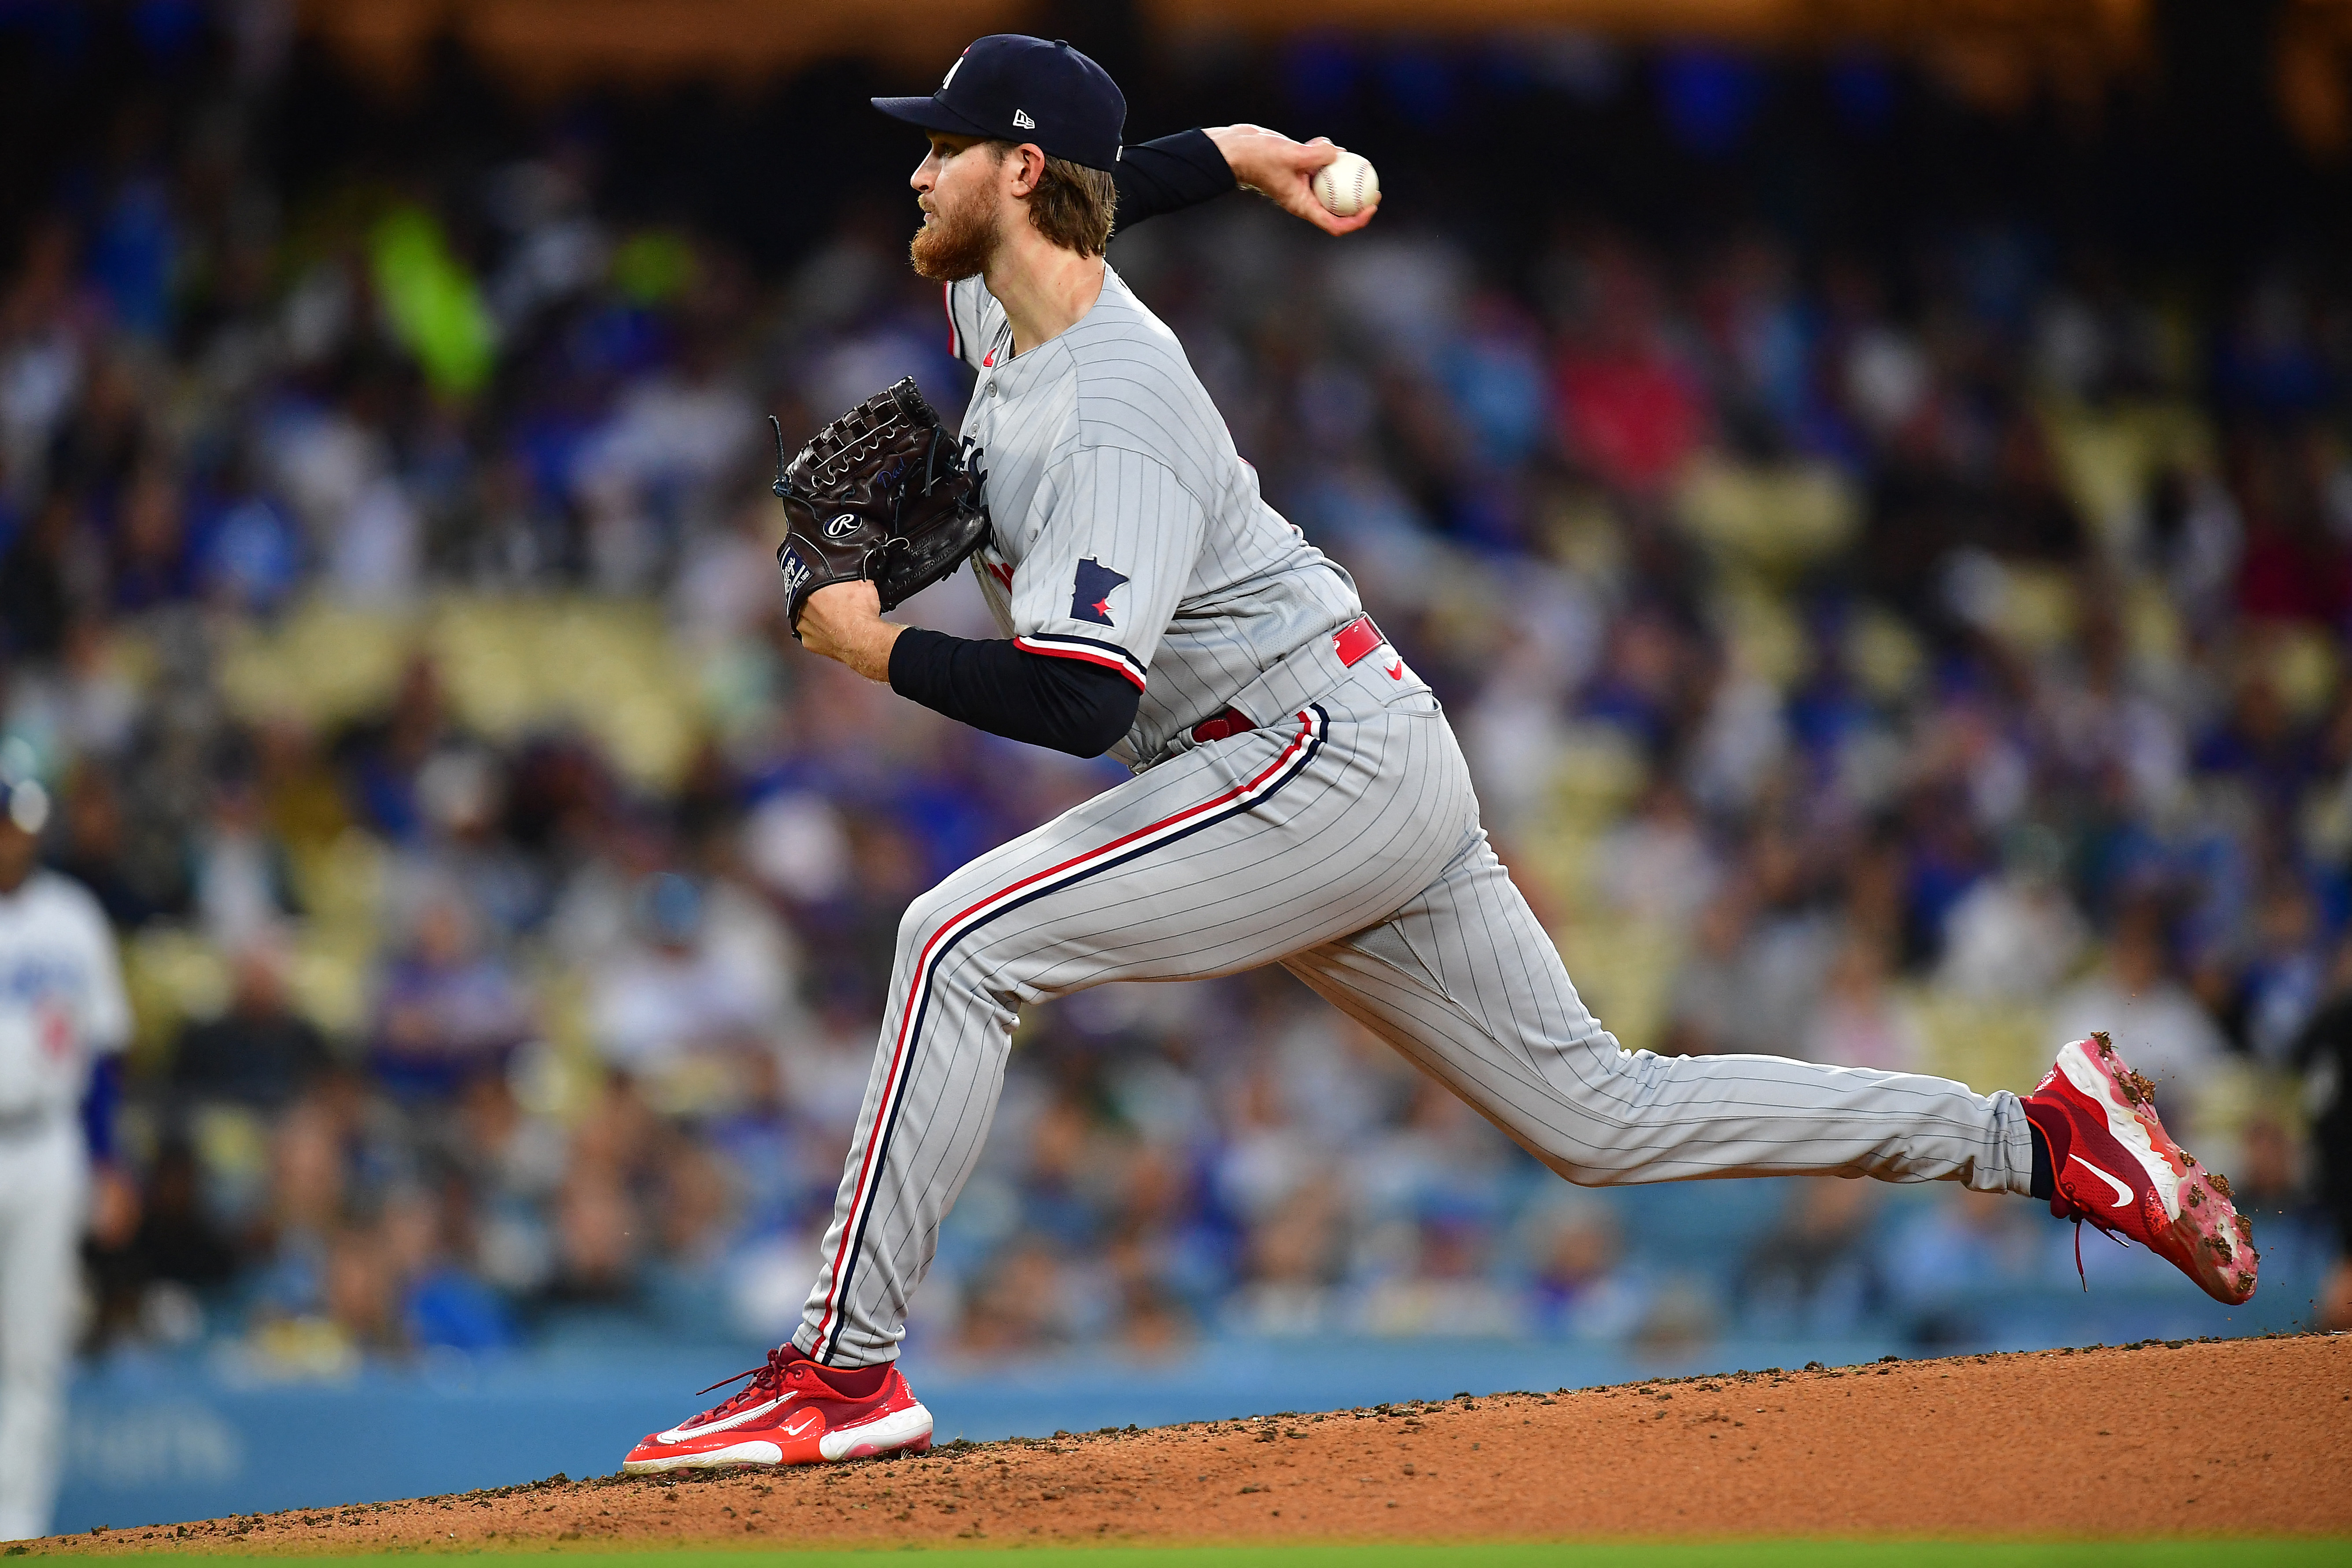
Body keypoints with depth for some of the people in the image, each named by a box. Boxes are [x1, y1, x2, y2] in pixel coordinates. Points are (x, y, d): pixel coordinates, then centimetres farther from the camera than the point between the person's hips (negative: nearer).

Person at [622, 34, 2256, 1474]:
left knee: (963, 940, -18)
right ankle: (2041, 1138, 13)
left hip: (1328, 758, -11)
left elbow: (1079, 700, -32)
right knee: (1604, 1115, 11)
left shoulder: (1111, 425, -22)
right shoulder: (995, 295, 7)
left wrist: (879, 645, -20)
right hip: (1363, 777, 11)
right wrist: (1221, 153, 23)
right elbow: (1050, 209, 34)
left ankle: (846, 1371, -17)